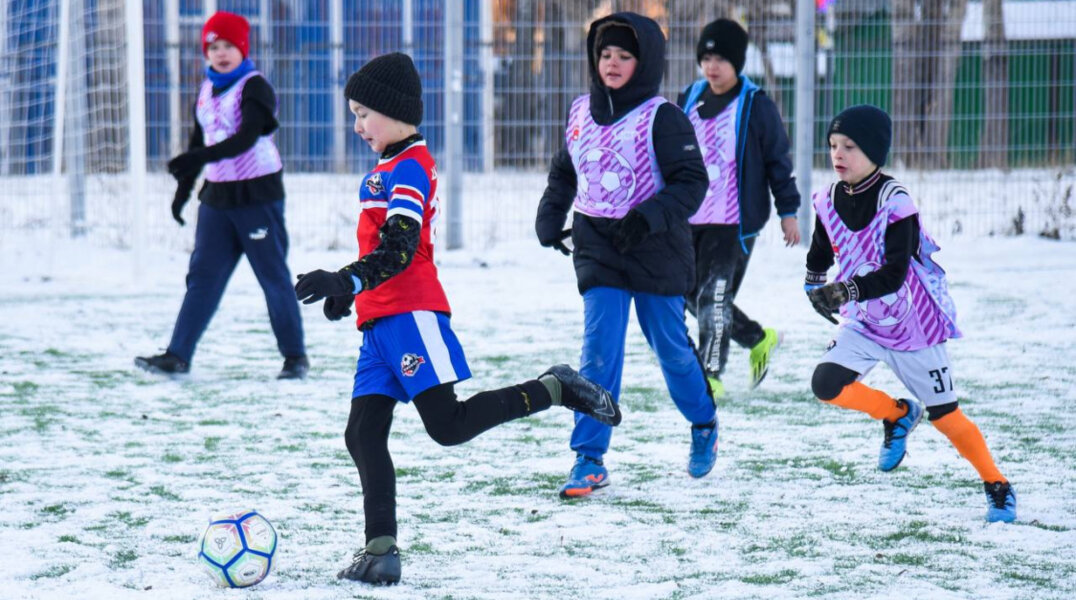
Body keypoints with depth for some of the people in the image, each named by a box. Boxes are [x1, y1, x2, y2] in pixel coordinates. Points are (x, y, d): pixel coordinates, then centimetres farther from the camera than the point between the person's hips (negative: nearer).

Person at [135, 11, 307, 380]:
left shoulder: (254, 87, -10)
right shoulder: (207, 90, 13)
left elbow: (247, 138, -24)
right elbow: (199, 142, 22)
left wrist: (199, 158, -34)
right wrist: (183, 189, 22)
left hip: (258, 196, -7)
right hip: (217, 196, 7)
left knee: (274, 277, -1)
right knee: (202, 277, 2)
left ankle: (295, 357, 9)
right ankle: (177, 356, -1)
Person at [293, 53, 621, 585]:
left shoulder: (409, 168, -9)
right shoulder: (389, 169, 21)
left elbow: (399, 248, -22)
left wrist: (348, 281, -34)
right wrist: (347, 291, 39)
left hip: (411, 314, -10)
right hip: (380, 321, 10)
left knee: (448, 425, -14)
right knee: (363, 434, 1)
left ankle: (554, 389, 0)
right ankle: (381, 550, 0)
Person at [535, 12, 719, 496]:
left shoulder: (661, 118, -10)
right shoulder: (581, 113, 7)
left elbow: (691, 182, -15)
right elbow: (564, 172, 23)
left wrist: (648, 218, -27)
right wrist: (549, 219, 11)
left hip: (656, 252, -3)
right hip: (598, 249, 3)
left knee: (670, 346, 9)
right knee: (598, 353, -7)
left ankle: (704, 424, 36)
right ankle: (589, 460, -8)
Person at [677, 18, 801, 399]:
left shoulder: (756, 105, -5)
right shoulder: (689, 100, 10)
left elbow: (778, 160, -1)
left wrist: (787, 211, -1)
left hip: (734, 220, -6)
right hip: (689, 219, 6)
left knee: (714, 294, -13)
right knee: (692, 294, 10)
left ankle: (710, 375, -8)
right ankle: (759, 339, 30)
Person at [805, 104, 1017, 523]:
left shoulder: (895, 204, -23)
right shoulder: (829, 202, -4)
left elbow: (894, 276, -30)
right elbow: (820, 252, 18)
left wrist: (847, 291, -39)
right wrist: (815, 285, 11)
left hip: (913, 326, -6)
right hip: (864, 323, 6)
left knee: (944, 416, 0)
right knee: (826, 384, -15)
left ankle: (998, 487, 19)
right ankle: (897, 415, 12)